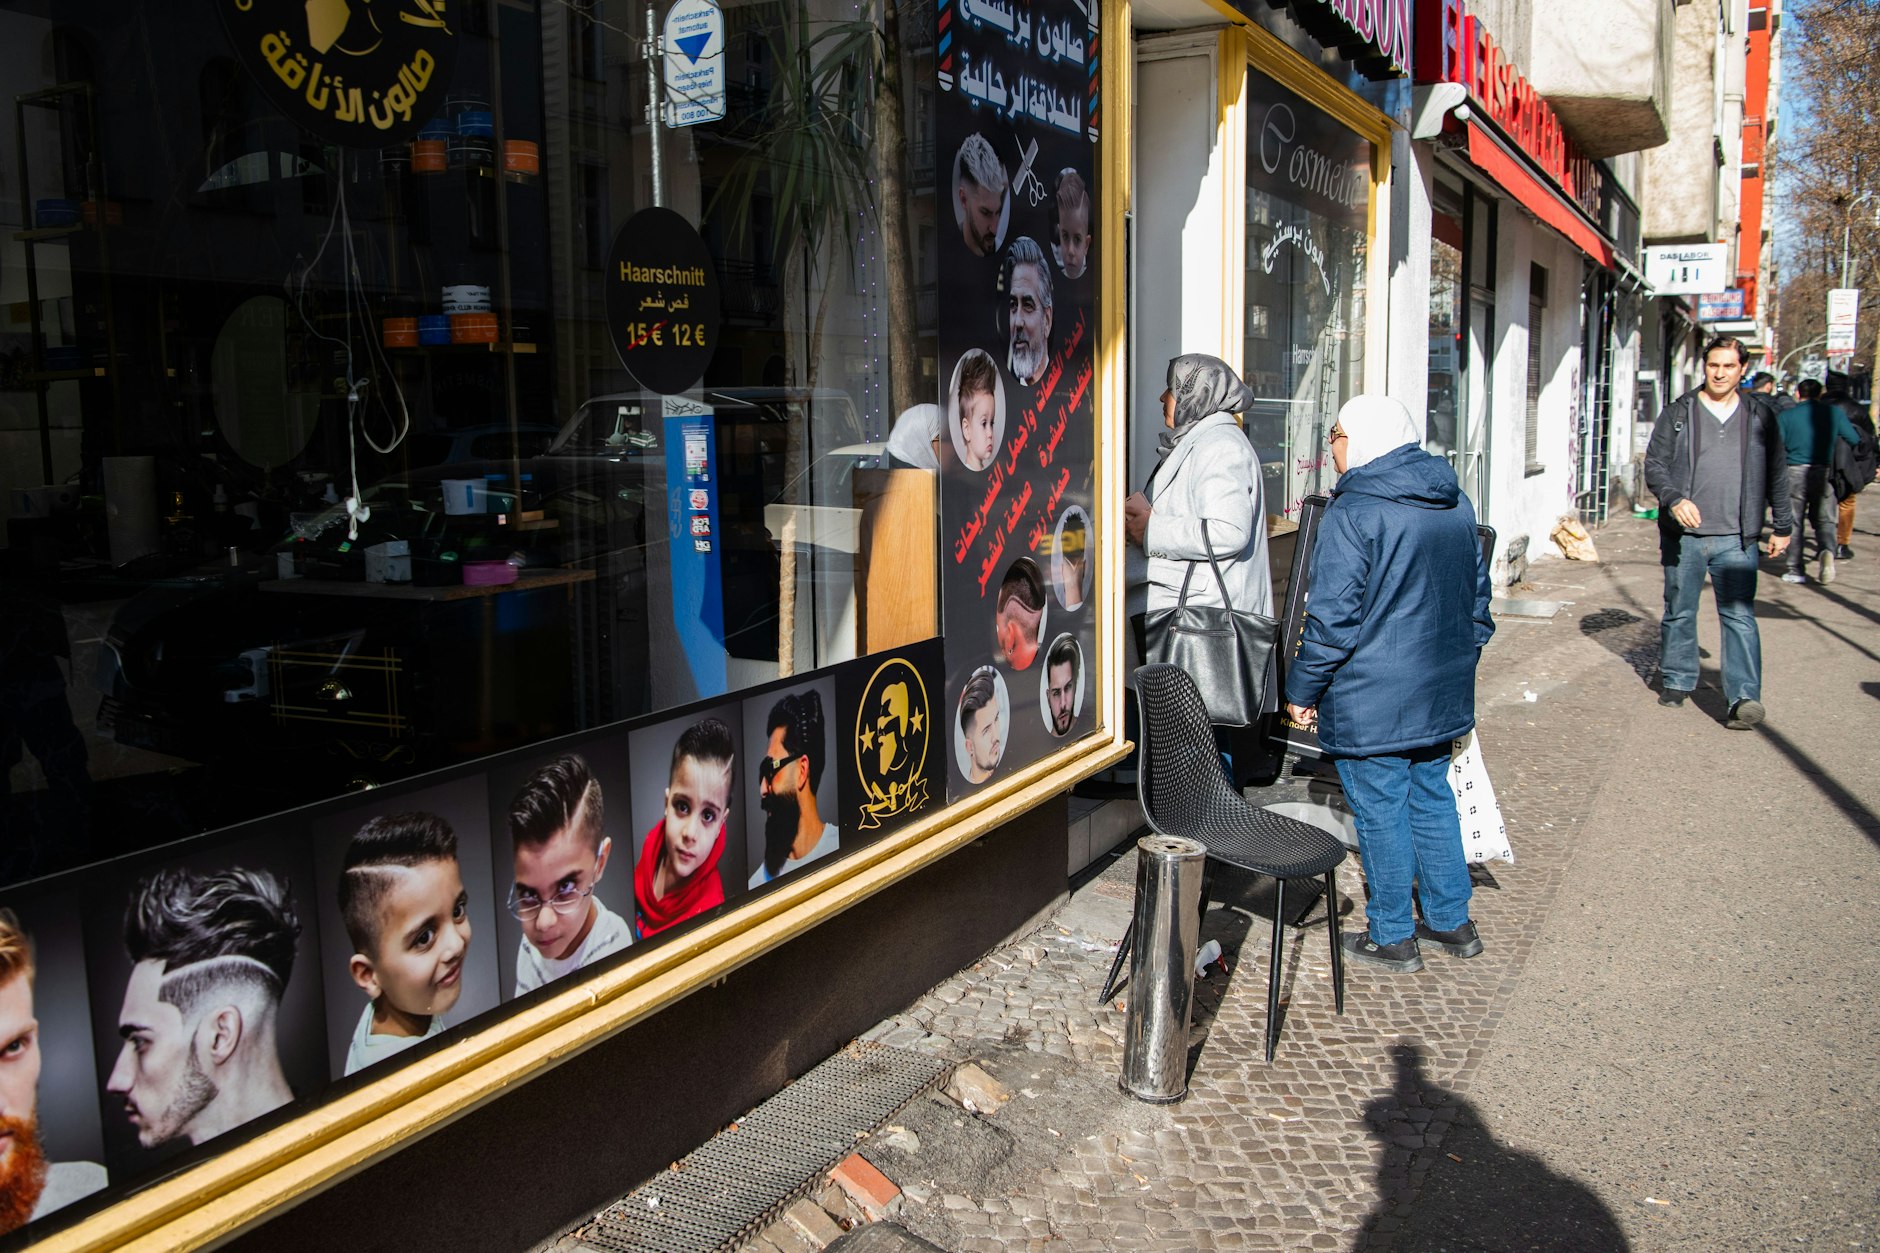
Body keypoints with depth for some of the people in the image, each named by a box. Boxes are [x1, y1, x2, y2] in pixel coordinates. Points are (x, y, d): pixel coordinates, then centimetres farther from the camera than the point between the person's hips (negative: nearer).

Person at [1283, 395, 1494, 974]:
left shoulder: (1352, 513, -17)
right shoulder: (1456, 503, 7)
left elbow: (1333, 617, -18)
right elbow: (1478, 594, 16)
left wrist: (1302, 689, -8)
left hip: (1371, 698, -7)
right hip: (1442, 690, 8)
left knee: (1380, 810, 4)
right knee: (1432, 798, 19)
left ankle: (1392, 937, 16)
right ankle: (1450, 920, 29)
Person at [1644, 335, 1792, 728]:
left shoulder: (1760, 416, 10)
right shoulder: (1677, 413, 5)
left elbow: (1777, 476, 15)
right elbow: (1654, 465, 1)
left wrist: (1782, 526, 14)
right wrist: (1674, 500, -17)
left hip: (1735, 538, 0)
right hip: (1684, 535, 0)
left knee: (1740, 615, -8)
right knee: (1679, 613, 10)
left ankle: (1744, 696, -11)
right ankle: (1675, 681, 25)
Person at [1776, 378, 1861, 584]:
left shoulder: (1786, 415, 1)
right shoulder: (1833, 413, 4)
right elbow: (1856, 441, 3)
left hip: (1794, 473, -1)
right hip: (1823, 473, 1)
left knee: (1794, 522, 6)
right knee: (1824, 520, 10)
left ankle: (1796, 571, 4)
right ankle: (1827, 550, -20)